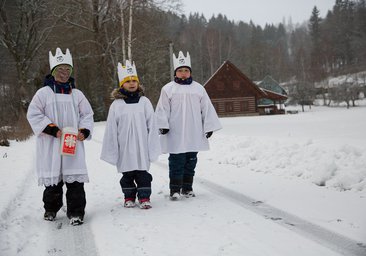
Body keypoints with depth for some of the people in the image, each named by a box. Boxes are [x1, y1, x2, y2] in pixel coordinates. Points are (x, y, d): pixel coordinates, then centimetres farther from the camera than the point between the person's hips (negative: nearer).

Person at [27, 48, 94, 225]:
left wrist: (84, 131, -5)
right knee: (52, 177, 8)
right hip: (51, 144, -1)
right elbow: (33, 114, -3)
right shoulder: (44, 93, 1)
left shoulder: (77, 94, 10)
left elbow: (87, 115, 14)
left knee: (75, 178, -3)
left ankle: (76, 212, 4)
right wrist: (53, 129, -12)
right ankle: (51, 209, 28)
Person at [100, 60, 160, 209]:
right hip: (124, 148, 1)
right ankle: (129, 197, 27)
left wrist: (153, 147, -1)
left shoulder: (144, 102, -2)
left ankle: (144, 197, 17)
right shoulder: (116, 105, -3)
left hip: (141, 147, 0)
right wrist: (111, 151, -1)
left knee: (142, 173, 7)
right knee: (127, 174, 13)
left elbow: (152, 125, 0)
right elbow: (111, 130, 0)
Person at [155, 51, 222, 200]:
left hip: (194, 135, 3)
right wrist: (163, 125, -11)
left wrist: (209, 127, 8)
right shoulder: (168, 89, 2)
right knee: (176, 162, -4)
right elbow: (162, 110, 0)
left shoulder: (198, 88, 10)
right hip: (175, 136, -3)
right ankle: (175, 190, 4)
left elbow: (207, 109, 11)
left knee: (190, 162, 10)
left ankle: (187, 188, 22)